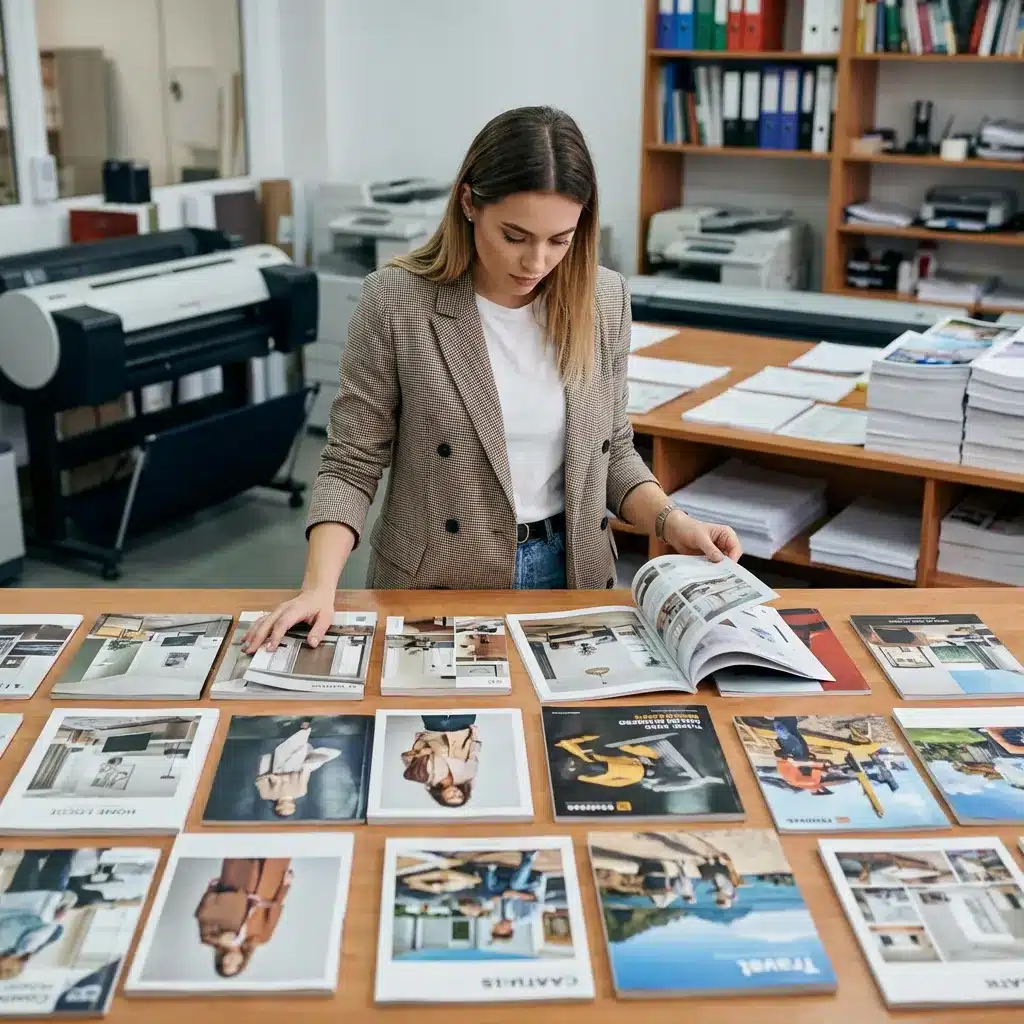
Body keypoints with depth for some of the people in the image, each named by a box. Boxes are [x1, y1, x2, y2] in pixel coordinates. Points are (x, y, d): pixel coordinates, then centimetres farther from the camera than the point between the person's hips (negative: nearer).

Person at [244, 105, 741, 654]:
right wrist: (320, 586, -21)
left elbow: (610, 450, 10)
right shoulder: (395, 301, -12)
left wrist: (672, 523, -7)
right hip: (438, 590, -2)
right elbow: (351, 464, -7)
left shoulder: (605, 299, -2)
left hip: (571, 576, 3)